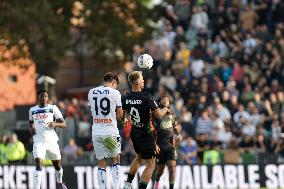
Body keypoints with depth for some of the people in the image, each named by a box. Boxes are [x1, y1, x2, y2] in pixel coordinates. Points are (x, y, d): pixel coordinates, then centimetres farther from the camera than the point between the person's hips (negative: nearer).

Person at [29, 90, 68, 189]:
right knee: (39, 165, -20)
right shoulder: (32, 110, 11)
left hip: (51, 140, 0)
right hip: (39, 141, 0)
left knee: (58, 165, 16)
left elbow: (64, 124, -1)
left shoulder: (53, 108, 2)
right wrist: (31, 128, 9)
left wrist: (55, 124, -21)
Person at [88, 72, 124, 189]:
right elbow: (120, 115, 0)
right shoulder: (114, 93, -4)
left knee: (101, 163, 8)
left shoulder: (91, 93, 8)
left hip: (96, 132, 3)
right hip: (111, 131, -3)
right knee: (116, 160, 13)